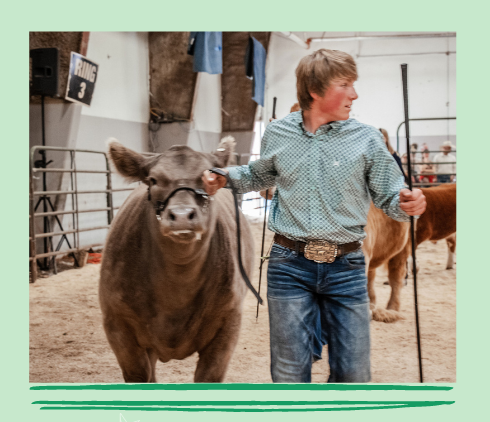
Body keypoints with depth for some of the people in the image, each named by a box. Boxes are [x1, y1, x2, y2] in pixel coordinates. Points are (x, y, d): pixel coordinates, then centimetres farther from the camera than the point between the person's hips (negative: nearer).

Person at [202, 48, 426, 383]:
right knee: (289, 372, 7)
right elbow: (260, 176, 23)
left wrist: (408, 205, -21)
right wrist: (224, 178, 6)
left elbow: (389, 197, 1)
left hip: (346, 268, 0)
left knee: (354, 373, 7)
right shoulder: (277, 134, 3)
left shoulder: (367, 139, -2)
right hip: (290, 265, 0)